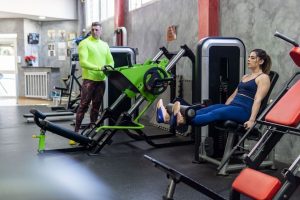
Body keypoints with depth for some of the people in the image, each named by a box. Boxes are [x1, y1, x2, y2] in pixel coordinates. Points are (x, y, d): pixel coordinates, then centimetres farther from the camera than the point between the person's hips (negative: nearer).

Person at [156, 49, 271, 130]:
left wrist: (251, 120, -24)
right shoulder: (245, 77, 26)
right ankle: (169, 118, -33)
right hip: (232, 106, 7)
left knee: (214, 114, -33)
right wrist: (223, 108, 18)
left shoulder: (263, 78, 0)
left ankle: (182, 120, -54)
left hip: (244, 111, -7)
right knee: (203, 111, -16)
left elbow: (258, 100, -13)